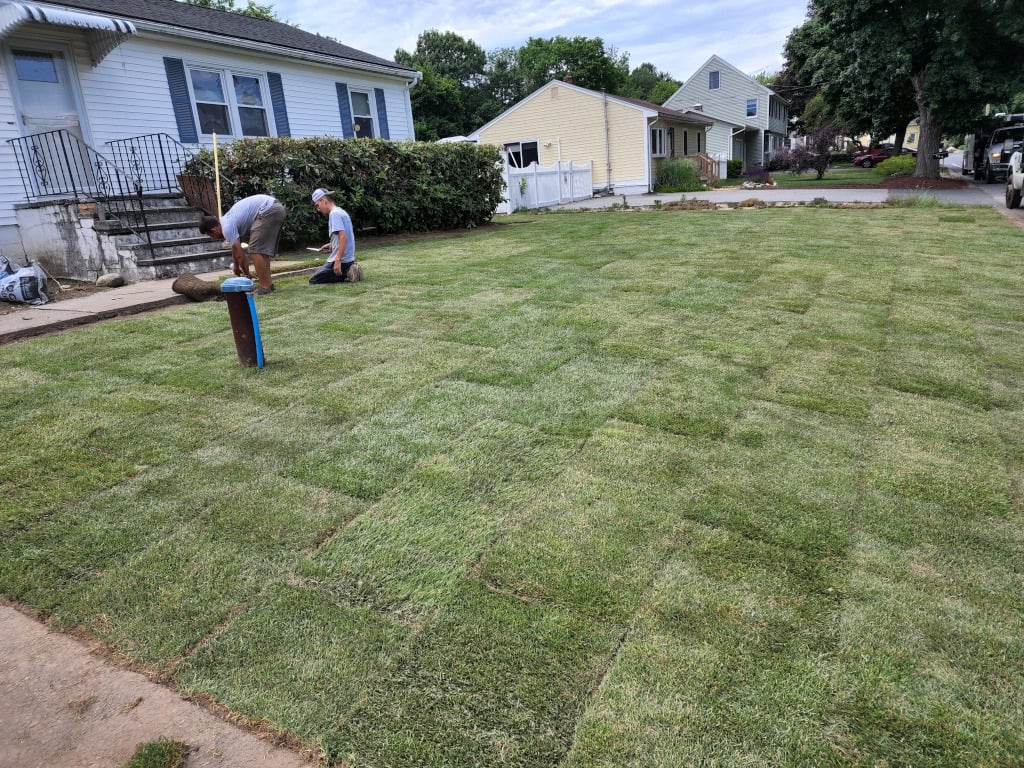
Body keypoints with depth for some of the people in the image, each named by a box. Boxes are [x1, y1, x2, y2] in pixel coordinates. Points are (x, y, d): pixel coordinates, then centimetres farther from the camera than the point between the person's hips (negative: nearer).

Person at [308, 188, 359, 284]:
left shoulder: (334, 213, -14)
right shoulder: (341, 211, 15)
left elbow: (343, 237, -25)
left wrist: (338, 261, -29)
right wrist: (331, 245, 15)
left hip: (341, 260, -10)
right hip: (348, 258, 10)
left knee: (313, 280, -5)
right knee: (317, 271, 25)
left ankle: (345, 274, -11)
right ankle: (348, 271, 7)